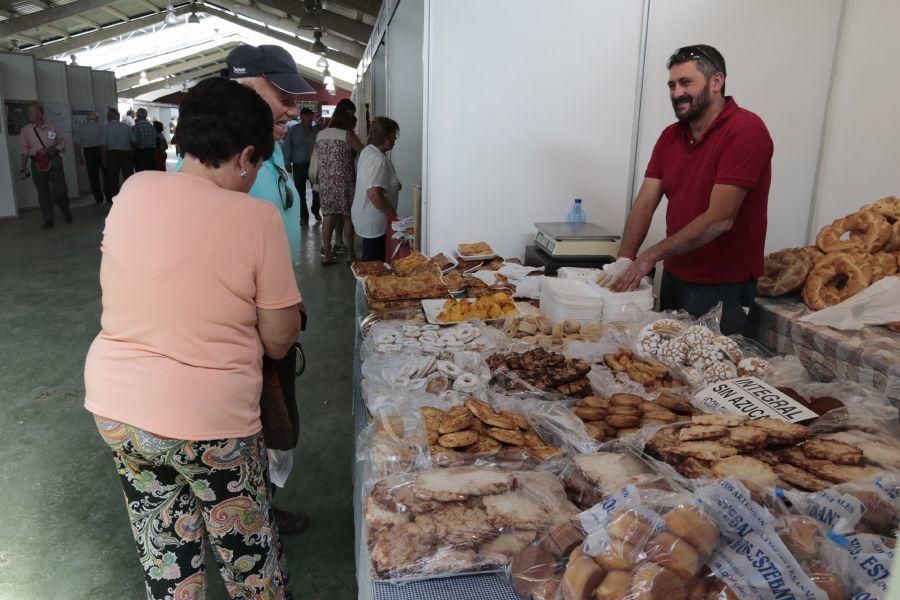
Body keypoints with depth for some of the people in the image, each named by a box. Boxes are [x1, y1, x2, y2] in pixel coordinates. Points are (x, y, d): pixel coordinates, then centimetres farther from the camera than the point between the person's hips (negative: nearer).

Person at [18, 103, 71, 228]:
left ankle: (65, 210, 26)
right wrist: (24, 167, -3)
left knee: (60, 190, -3)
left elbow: (62, 144, 7)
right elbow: (24, 150, 2)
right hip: (37, 163, 1)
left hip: (54, 161, -1)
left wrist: (50, 149, -10)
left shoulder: (51, 128, 2)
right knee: (43, 193, 4)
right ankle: (48, 220, 11)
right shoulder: (26, 130, 3)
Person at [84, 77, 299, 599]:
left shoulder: (133, 190, -3)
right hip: (209, 420, -5)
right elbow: (278, 341, -11)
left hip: (114, 405, 5)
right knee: (249, 557, 17)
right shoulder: (257, 218, -16)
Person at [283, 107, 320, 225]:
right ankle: (304, 216, 15)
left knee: (317, 189, 0)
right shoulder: (293, 130, 3)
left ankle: (315, 211, 25)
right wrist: (287, 163, -4)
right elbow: (287, 147, 2)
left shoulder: (316, 131, 5)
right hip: (298, 165, 0)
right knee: (300, 192, 4)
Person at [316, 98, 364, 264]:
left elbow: (318, 157, 12)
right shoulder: (348, 135, -9)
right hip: (344, 182, -4)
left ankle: (327, 254, 8)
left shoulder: (320, 135, 5)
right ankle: (350, 254, 12)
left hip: (325, 181, 4)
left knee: (328, 216, 8)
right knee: (347, 217, 6)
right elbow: (364, 152, -4)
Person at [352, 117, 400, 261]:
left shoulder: (367, 151, 8)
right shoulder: (379, 160, -23)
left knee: (370, 260, 19)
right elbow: (374, 194, -31)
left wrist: (394, 186, 13)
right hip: (374, 223, -10)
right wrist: (393, 215, -21)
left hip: (364, 216, 10)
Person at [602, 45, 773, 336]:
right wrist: (624, 260, -15)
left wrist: (651, 255, -23)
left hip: (722, 288, -6)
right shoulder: (670, 136, 7)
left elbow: (720, 219, -23)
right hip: (673, 276, 6)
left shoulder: (746, 130, -16)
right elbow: (645, 204, 0)